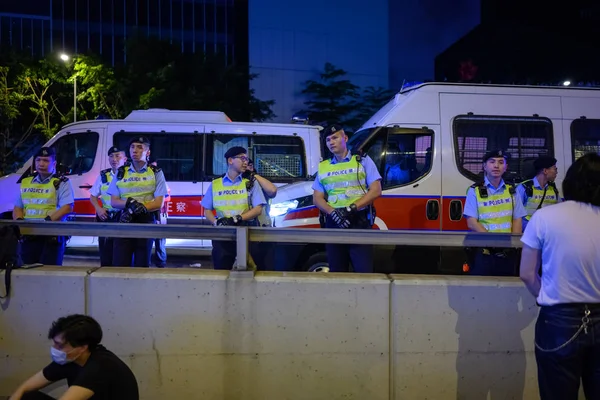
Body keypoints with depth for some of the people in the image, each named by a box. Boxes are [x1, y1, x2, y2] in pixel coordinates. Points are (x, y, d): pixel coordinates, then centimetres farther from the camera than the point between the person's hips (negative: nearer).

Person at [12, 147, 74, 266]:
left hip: (52, 235, -5)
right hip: (28, 235, 5)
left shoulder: (62, 183, 0)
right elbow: (17, 208, 20)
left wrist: (48, 220, -24)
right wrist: (19, 221, -2)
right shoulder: (26, 182, 17)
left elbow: (67, 208, -12)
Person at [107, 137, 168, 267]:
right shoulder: (121, 172, 11)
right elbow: (114, 201, 6)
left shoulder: (156, 173, 4)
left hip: (146, 222, -2)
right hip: (124, 222, 2)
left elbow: (158, 203, -5)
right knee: (119, 263, -4)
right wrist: (130, 203, -15)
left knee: (142, 263, 4)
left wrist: (133, 211, -15)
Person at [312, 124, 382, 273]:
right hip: (333, 224, 4)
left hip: (359, 222, -3)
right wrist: (333, 212, -10)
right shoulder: (323, 167, 16)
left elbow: (376, 191, -3)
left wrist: (351, 208, -15)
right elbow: (317, 198, 11)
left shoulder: (363, 160, 6)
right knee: (336, 272, 7)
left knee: (364, 271, -8)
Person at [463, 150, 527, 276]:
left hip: (508, 252, 3)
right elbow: (472, 223, -6)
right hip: (483, 251, -3)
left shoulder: (512, 191, 11)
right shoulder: (474, 191, 0)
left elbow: (517, 220, 9)